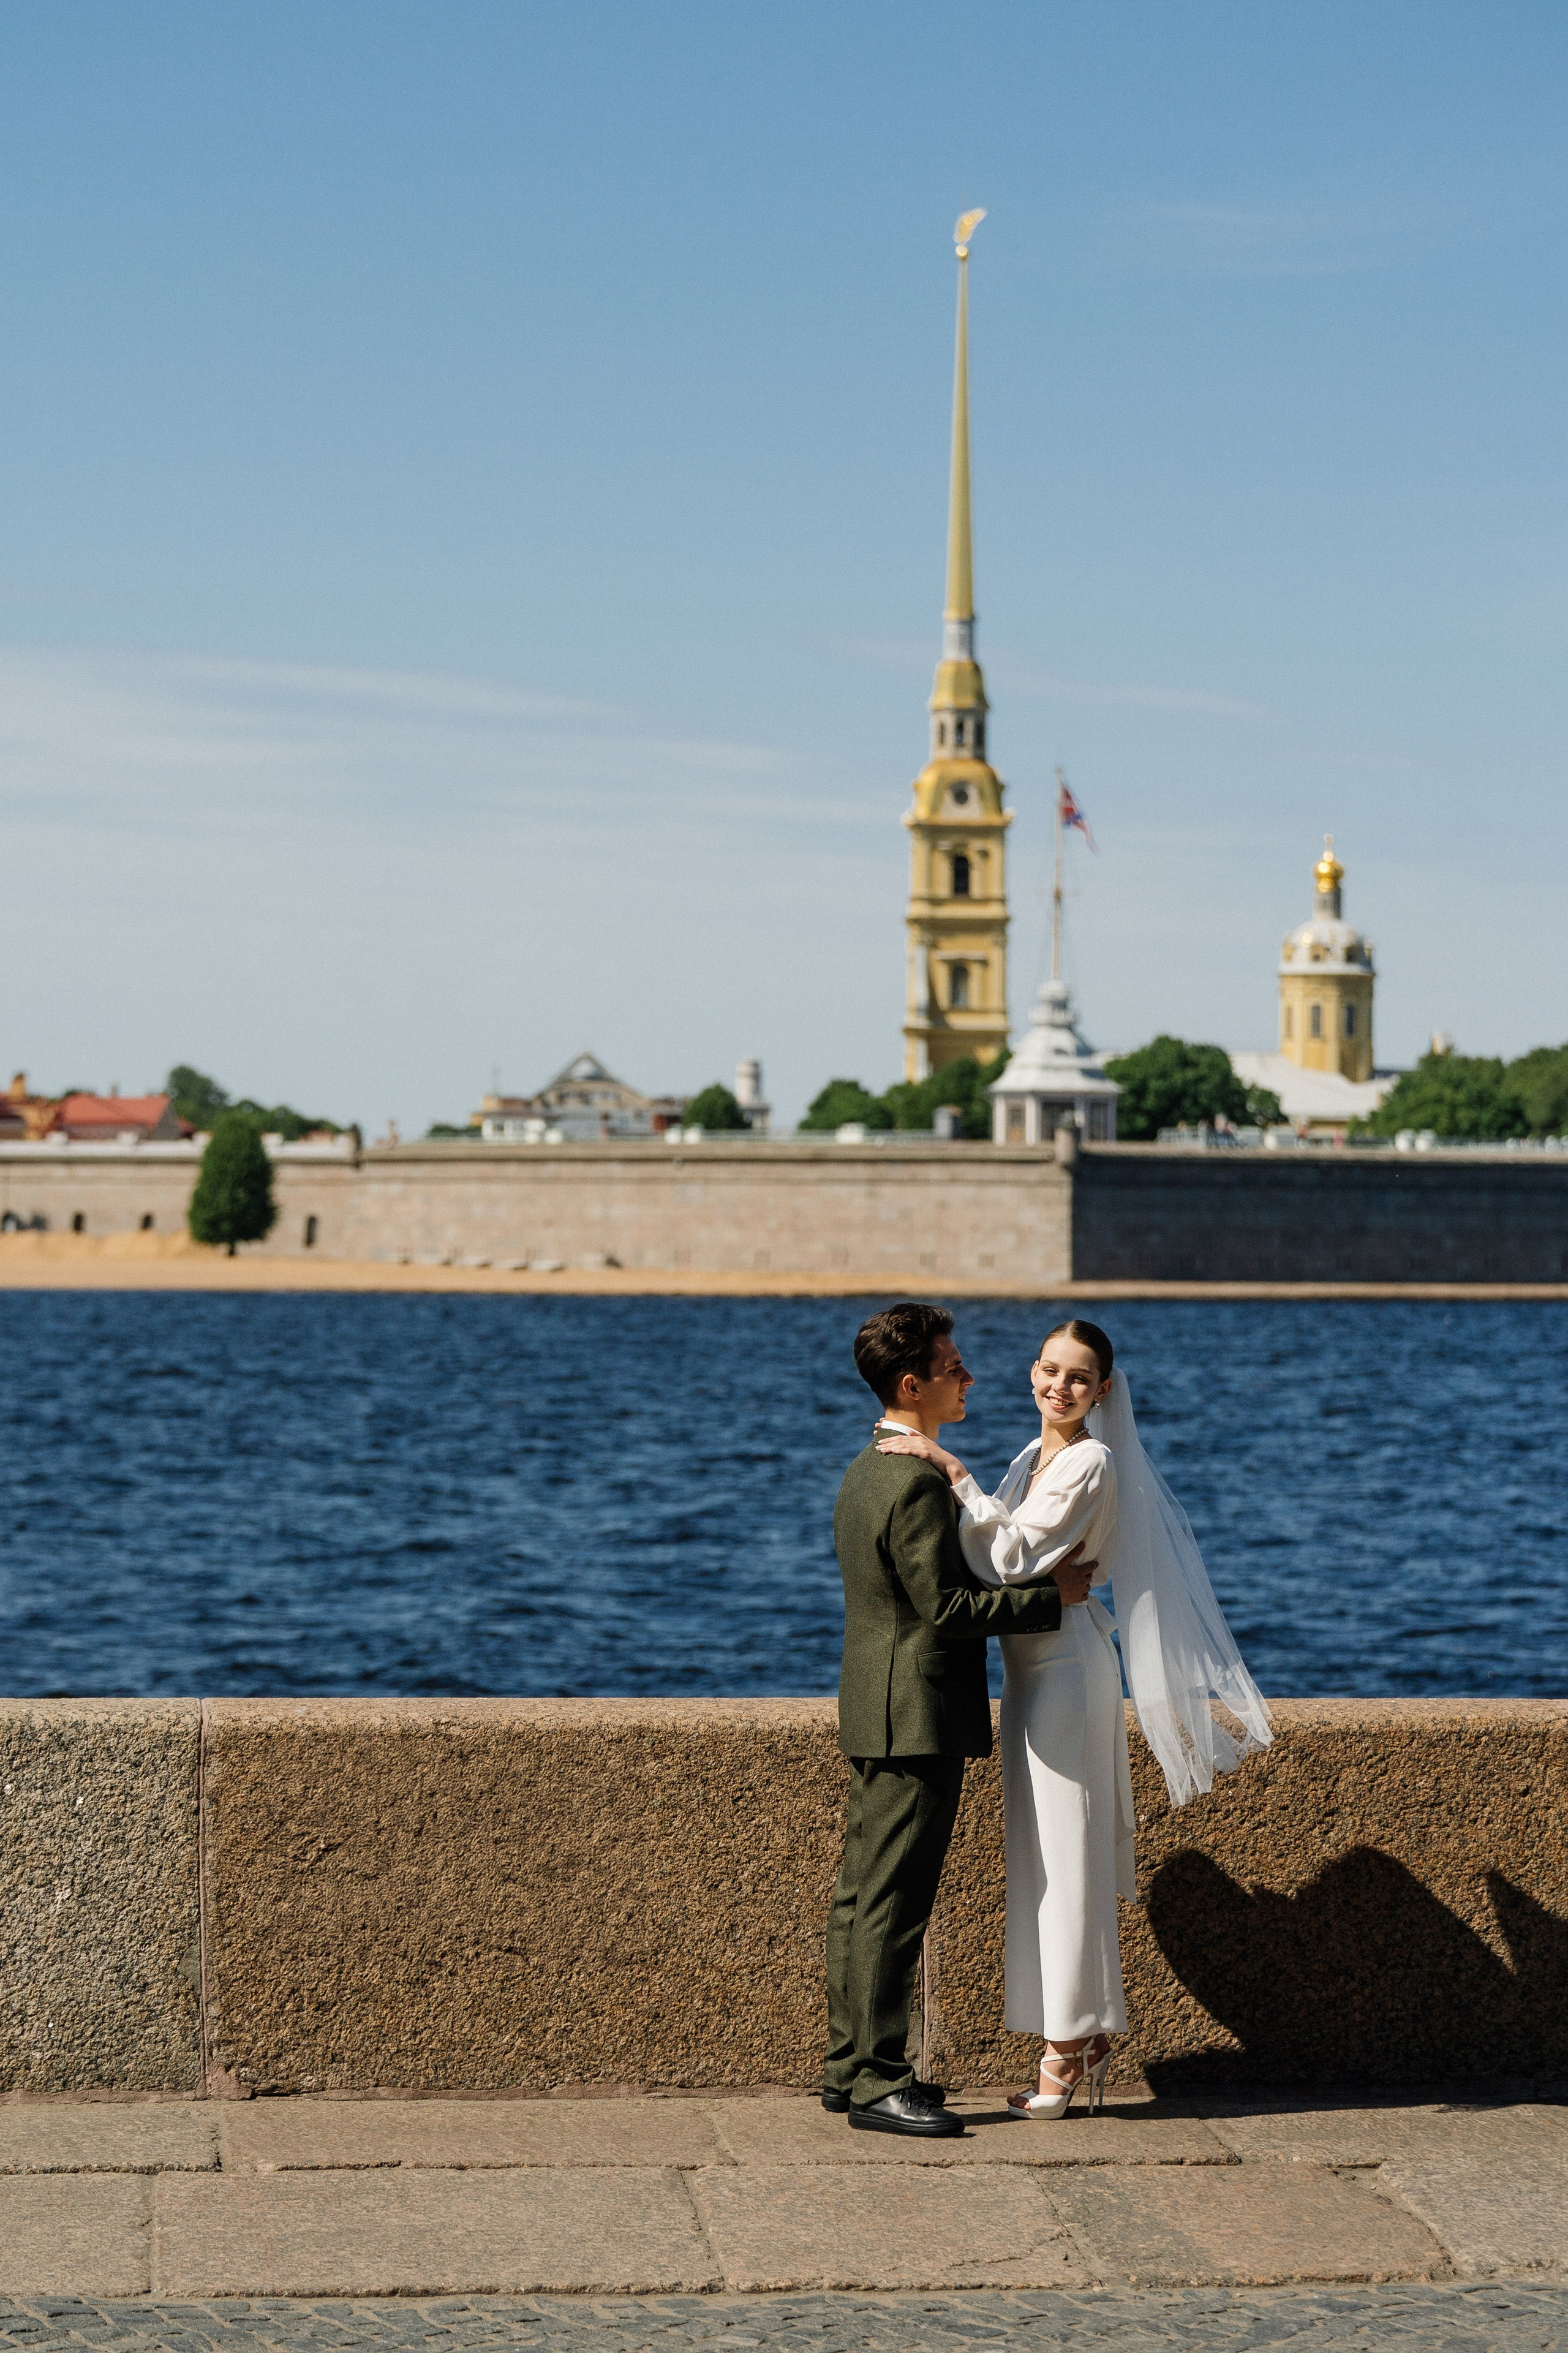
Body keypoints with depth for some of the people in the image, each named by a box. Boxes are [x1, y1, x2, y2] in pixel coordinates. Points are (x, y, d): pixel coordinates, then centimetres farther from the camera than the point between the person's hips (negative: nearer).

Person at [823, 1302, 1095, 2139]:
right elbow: (947, 1606, -21)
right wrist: (1052, 1594, -13)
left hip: (876, 1718, 11)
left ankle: (849, 2066, 19)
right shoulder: (916, 1482, -18)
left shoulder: (868, 1472, 14)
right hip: (916, 1719, -11)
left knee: (863, 1896, 13)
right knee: (891, 1904, -8)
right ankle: (877, 2081, -6)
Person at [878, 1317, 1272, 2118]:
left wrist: (951, 1470, -27)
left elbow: (1012, 1556, -25)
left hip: (1065, 1667, -9)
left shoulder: (1092, 1463, -16)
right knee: (1053, 1853, 12)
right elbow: (999, 1559, 21)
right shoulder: (1034, 1458, 13)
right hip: (1034, 1666, 9)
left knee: (1063, 1853, -5)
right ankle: (1085, 2038, 19)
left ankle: (1065, 2053, 0)